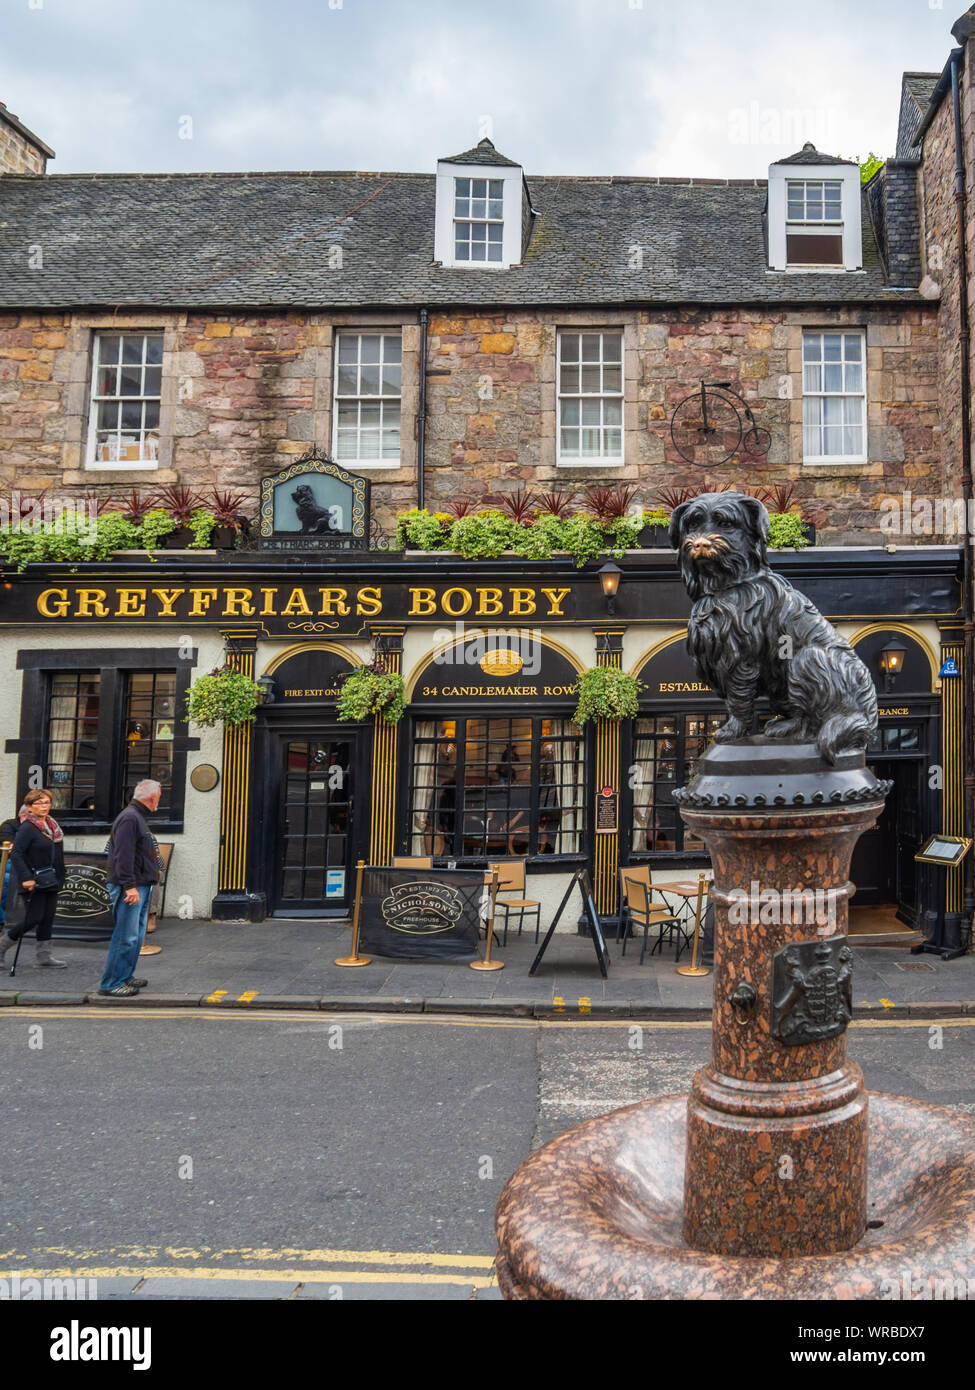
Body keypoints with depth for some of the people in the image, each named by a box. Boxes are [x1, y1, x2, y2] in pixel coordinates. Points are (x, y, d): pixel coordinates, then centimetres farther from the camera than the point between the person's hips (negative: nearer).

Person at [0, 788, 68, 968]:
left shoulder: (52, 824, 10)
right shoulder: (27, 828, -15)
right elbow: (16, 854, -20)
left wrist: (59, 878, 17)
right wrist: (26, 878, -26)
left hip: (51, 881, 8)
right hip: (34, 882, -8)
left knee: (48, 918, 9)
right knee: (34, 918, -6)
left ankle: (44, 955, 17)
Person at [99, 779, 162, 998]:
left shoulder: (138, 817, 19)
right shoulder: (129, 818, -14)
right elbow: (123, 855, -22)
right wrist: (129, 886, -24)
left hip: (140, 887, 11)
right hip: (130, 888, -11)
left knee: (136, 935, 14)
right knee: (126, 936, -8)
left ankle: (126, 976, 23)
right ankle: (111, 983, -3)